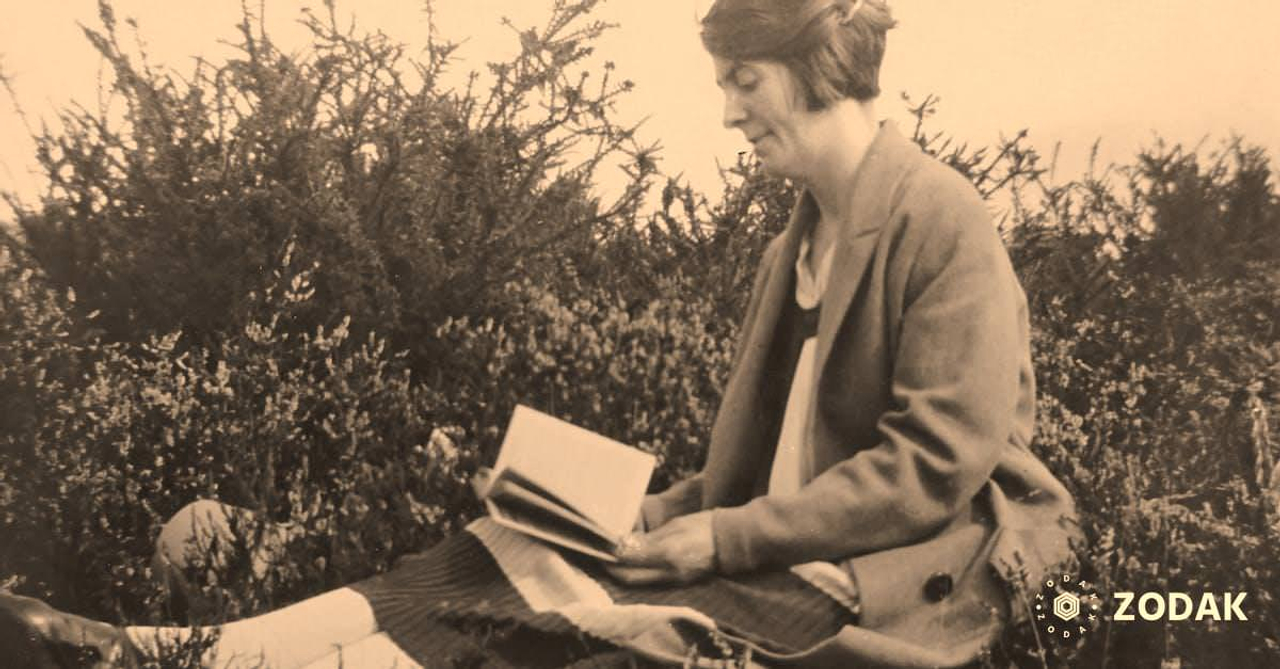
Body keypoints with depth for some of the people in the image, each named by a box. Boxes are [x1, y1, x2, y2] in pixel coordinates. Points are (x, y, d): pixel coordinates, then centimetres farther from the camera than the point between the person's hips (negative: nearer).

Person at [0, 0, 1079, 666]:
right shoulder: (797, 242, 17)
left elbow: (937, 465, -16)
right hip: (790, 542, 7)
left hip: (925, 556, -7)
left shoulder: (940, 219, -11)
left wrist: (730, 538, -17)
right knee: (510, 554, -12)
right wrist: (680, 508, 0)